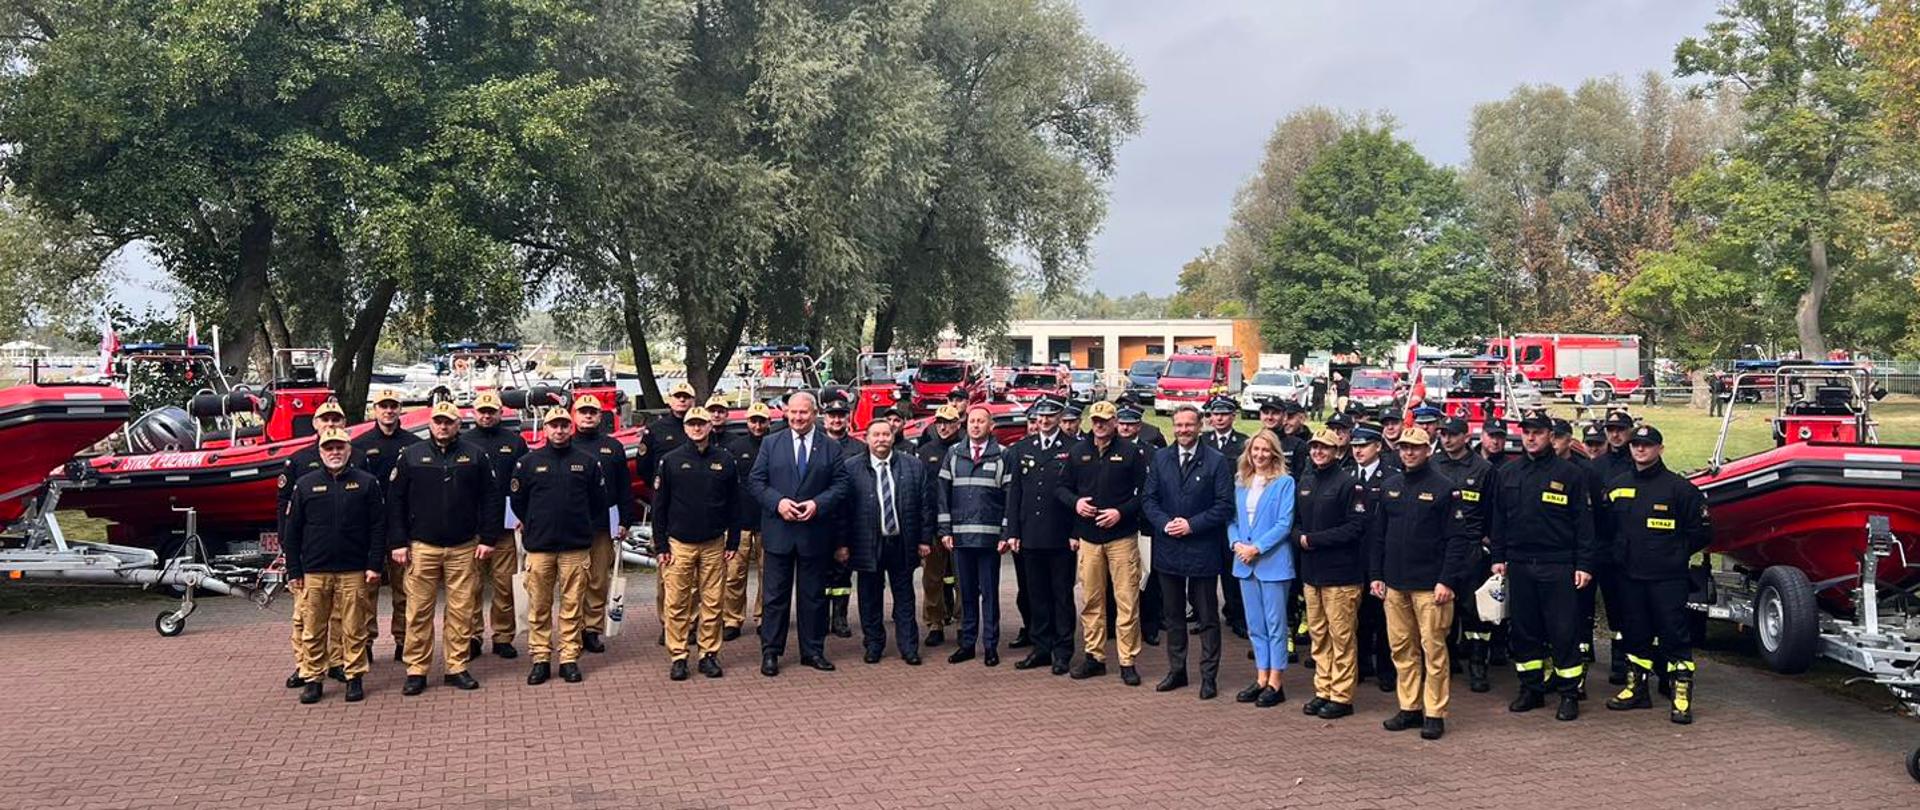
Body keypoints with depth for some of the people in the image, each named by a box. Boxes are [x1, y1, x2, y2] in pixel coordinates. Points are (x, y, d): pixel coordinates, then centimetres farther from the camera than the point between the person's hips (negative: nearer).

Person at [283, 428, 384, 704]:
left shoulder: (366, 483, 4)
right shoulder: (305, 485, 7)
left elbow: (379, 527, 3)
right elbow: (292, 531, 8)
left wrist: (375, 565, -3)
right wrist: (293, 571, 4)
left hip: (353, 572, -1)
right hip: (314, 572, 1)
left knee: (353, 629, 3)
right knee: (313, 629, 5)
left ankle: (354, 677, 13)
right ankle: (311, 679, 15)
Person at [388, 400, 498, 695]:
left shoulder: (475, 456, 4)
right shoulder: (411, 456, 4)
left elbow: (491, 498, 5)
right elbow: (395, 501, 4)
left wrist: (488, 539, -1)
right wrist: (398, 543, -2)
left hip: (464, 548, 0)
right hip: (422, 546, 0)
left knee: (461, 610, 4)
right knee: (419, 611, 1)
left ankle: (456, 667, 13)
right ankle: (416, 670, 10)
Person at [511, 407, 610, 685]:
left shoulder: (587, 462, 4)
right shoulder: (528, 462, 4)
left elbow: (599, 502, 11)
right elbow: (517, 500, 13)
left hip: (576, 547, 0)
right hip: (539, 547, 0)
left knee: (573, 606, 2)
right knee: (539, 607, 3)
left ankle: (570, 659, 9)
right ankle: (540, 659, 11)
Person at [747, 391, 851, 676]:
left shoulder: (831, 447, 4)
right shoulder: (770, 444, 4)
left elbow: (840, 485, 0)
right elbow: (755, 482, 0)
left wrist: (817, 504, -15)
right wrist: (777, 502, -15)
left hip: (815, 532, 1)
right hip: (778, 532, -1)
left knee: (813, 595, 9)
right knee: (776, 594, 4)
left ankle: (813, 651, 19)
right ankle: (770, 652, 12)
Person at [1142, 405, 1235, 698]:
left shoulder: (1217, 462, -5)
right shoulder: (1160, 458, 6)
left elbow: (1225, 505, -9)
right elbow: (1149, 499, 5)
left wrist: (1192, 524, -16)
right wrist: (1164, 523, -12)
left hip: (1202, 550, -3)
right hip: (1168, 549, 4)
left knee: (1207, 616, 5)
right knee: (1173, 615, 13)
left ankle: (1209, 675, 14)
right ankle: (1176, 670, 25)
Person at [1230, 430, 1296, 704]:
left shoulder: (1284, 483, -6)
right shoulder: (1241, 483, 10)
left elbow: (1285, 524, -12)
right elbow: (1233, 519, 12)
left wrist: (1256, 548, -16)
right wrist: (1236, 544, -6)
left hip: (1273, 562, -6)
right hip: (1245, 563, 6)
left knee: (1275, 624, 1)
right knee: (1255, 624, 11)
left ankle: (1275, 683, 9)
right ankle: (1261, 679, 20)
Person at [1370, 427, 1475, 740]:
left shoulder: (1445, 488, -6)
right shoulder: (1389, 486, 10)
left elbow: (1458, 538, -9)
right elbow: (1377, 534, 14)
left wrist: (1447, 581, -14)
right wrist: (1376, 574, 9)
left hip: (1430, 585, -5)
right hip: (1395, 583, 5)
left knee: (1433, 648, -1)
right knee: (1402, 648, 10)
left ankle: (1435, 714, 7)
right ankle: (1409, 708, 20)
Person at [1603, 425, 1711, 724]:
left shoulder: (1678, 487, -4)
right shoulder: (1616, 486, 9)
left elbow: (1702, 531, -1)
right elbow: (1606, 527, 19)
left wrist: (1677, 554, 0)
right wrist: (1619, 554, 10)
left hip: (1667, 577, -5)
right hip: (1629, 576, 5)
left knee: (1675, 634, -3)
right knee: (1635, 634, 12)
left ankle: (1682, 697, 3)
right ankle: (1637, 688, 23)